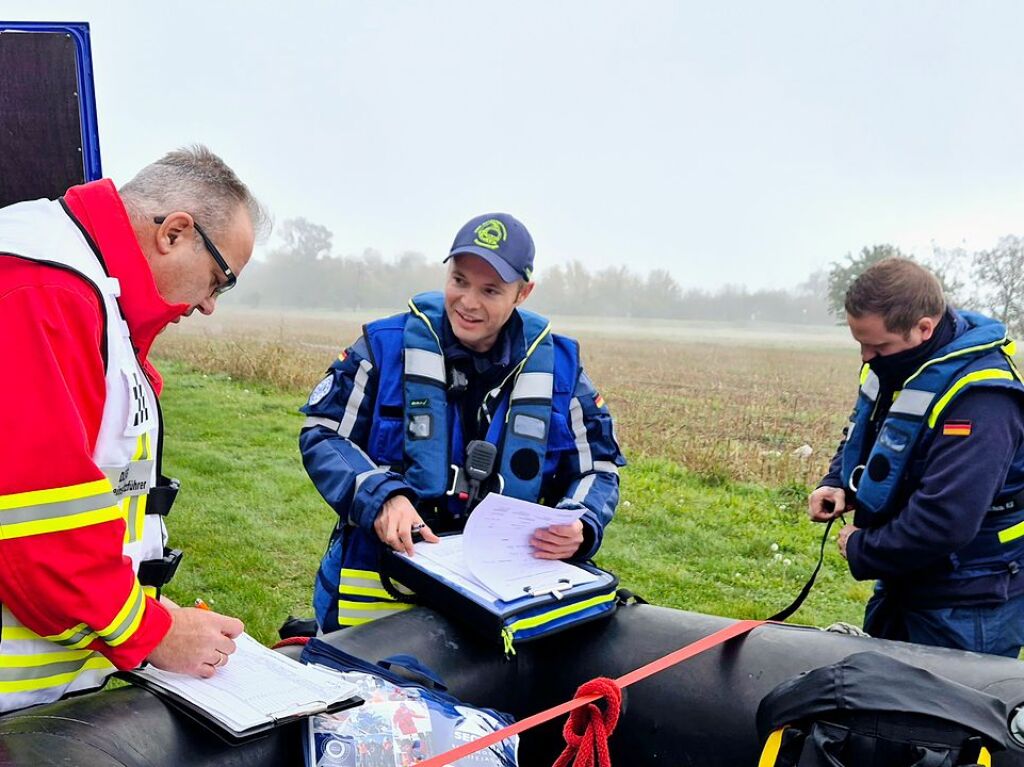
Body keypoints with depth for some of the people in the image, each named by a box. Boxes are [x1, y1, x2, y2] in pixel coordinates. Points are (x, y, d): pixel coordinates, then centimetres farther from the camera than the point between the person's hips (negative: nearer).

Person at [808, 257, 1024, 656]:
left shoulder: (980, 398, -29)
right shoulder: (893, 366, -1)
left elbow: (945, 522, -34)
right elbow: (862, 436, 17)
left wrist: (861, 551, -19)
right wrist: (838, 485, -3)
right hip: (903, 588, 9)